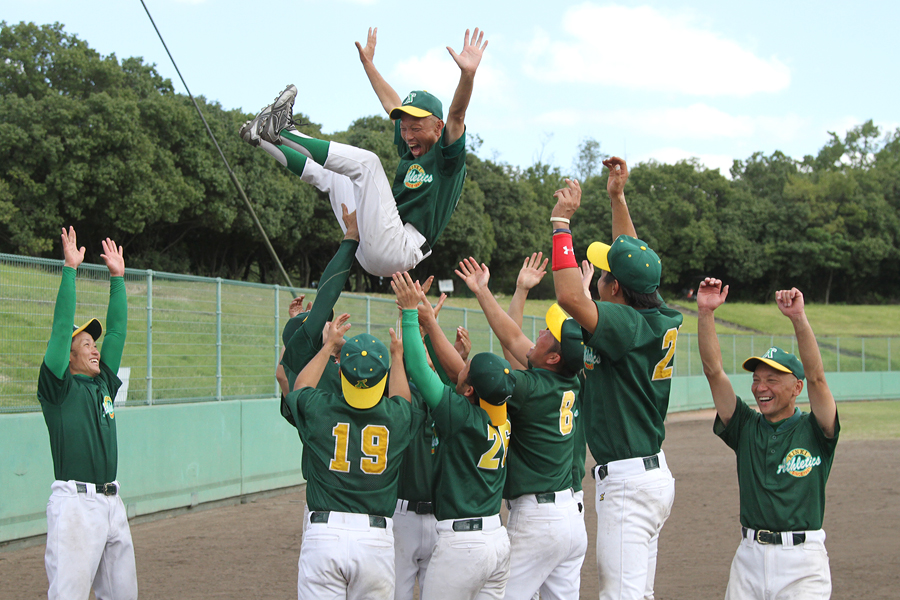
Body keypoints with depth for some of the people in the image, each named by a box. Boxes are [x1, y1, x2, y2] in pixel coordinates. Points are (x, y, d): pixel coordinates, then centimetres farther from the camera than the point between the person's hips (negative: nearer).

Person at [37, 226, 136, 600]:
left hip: (111, 501, 8)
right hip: (75, 502, -7)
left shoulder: (103, 382, 17)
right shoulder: (59, 386, -2)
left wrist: (117, 277, 17)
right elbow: (61, 328, -8)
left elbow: (117, 329, 18)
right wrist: (70, 269, -9)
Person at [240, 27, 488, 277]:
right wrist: (368, 62, 41)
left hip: (394, 252, -9)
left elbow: (456, 114, -21)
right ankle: (267, 138, 23)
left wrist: (468, 73, -37)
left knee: (365, 162, -18)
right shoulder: (411, 149, 20)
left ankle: (283, 132, -10)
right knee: (330, 177, 28)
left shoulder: (447, 156, -2)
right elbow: (392, 103, 32)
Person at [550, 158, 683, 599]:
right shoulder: (660, 319, 6)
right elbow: (634, 260, 22)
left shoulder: (628, 326, -20)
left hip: (627, 482, -10)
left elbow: (570, 297, -33)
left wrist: (561, 222, -23)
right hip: (654, 474, 10)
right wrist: (617, 198, 24)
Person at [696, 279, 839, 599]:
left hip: (802, 563, -4)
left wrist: (799, 318, -27)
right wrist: (705, 312, -10)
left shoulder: (813, 431, 1)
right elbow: (714, 370, 1)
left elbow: (816, 377, -15)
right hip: (749, 557, 4)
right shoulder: (746, 426, 10)